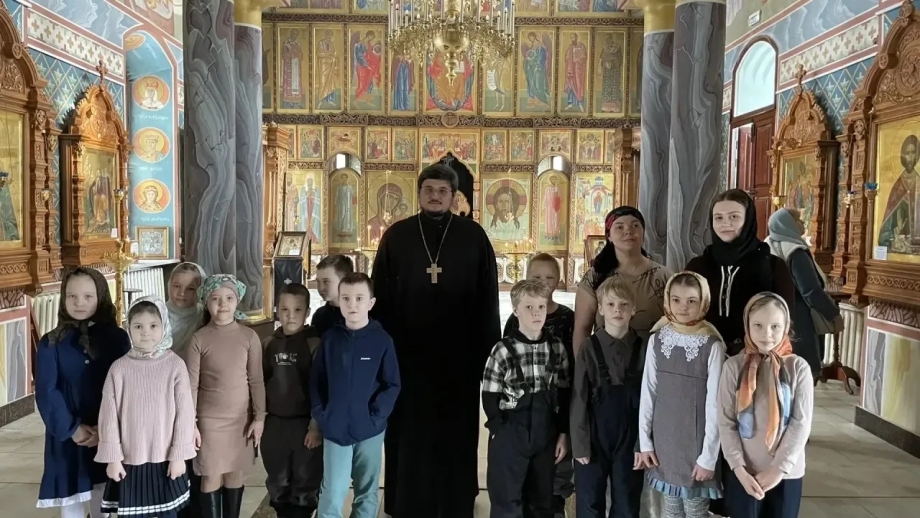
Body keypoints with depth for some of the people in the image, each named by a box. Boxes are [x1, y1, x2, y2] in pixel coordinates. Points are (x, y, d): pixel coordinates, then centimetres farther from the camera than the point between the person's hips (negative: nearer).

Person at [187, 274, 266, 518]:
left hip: (241, 417, 1)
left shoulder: (249, 336, -5)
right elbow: (192, 385, -4)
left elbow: (256, 380, -1)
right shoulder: (199, 338, -7)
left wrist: (259, 417, -2)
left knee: (235, 475, 13)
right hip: (209, 418, -1)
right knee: (211, 477, 7)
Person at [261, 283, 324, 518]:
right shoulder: (269, 343, 3)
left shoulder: (314, 343, -9)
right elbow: (261, 383, 9)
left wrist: (316, 426, -12)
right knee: (278, 483, 16)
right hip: (275, 424, 4)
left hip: (305, 424, -4)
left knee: (306, 484, 8)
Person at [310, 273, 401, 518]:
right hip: (335, 430, 1)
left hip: (370, 430, -1)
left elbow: (392, 385, -5)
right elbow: (316, 381, 6)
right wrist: (321, 415, -3)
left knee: (367, 494, 14)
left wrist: (375, 415, -13)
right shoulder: (330, 338, 0)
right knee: (331, 497, 1)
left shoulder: (382, 340, -7)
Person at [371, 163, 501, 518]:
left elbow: (488, 298, 1)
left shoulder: (474, 236, 0)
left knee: (455, 430, 9)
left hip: (459, 352, -1)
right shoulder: (396, 236, 3)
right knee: (409, 431, 10)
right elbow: (380, 296, 4)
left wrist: (491, 348, -2)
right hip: (407, 351, 1)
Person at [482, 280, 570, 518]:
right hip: (509, 435, -3)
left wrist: (563, 433, 5)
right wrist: (500, 430, -8)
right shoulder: (503, 349, -10)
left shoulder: (557, 347, 1)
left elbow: (564, 394, 6)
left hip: (545, 435, 4)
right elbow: (489, 396, -5)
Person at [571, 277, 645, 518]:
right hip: (595, 436, -1)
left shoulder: (642, 348, -3)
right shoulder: (589, 348, -6)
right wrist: (580, 443, -7)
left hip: (630, 437, 1)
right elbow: (579, 399, -5)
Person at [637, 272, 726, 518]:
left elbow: (714, 404, -11)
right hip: (664, 438, 3)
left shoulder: (712, 345, -13)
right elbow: (647, 392, 2)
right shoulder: (657, 339, -2)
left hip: (696, 440, -3)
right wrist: (644, 440, 2)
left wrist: (709, 455, -11)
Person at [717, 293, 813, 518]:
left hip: (787, 473, 0)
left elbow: (801, 423, -8)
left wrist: (779, 468, -12)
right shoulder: (734, 366, -6)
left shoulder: (798, 367, -7)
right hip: (743, 472, 0)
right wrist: (739, 467, -13)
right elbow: (726, 422, -5)